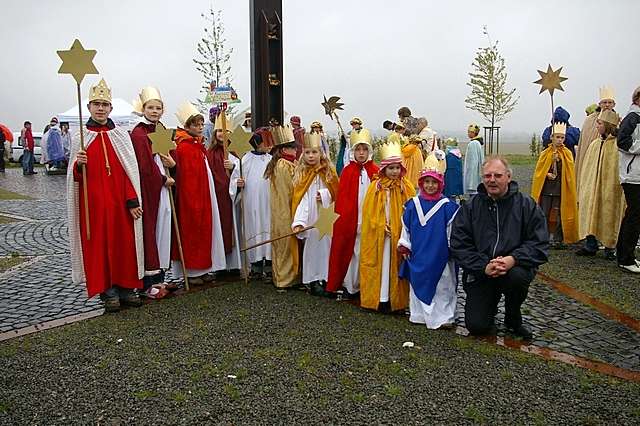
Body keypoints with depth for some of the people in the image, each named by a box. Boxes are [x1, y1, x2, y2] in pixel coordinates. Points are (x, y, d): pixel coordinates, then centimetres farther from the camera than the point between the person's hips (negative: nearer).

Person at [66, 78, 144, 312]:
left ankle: (126, 288, 16)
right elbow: (74, 177, 4)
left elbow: (130, 170, 1)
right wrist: (78, 165, -18)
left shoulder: (121, 135, 6)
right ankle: (108, 292, 12)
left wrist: (133, 201, -7)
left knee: (125, 243, 3)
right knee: (99, 244, 2)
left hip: (120, 202, 1)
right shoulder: (80, 137, 4)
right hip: (93, 203, -1)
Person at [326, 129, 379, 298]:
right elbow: (342, 196, 0)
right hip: (350, 219, 0)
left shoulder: (375, 171, 2)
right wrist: (342, 216, -8)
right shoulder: (347, 171, 1)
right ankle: (350, 285, 18)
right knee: (350, 251, 6)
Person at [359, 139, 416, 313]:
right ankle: (380, 299, 10)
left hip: (400, 234, 1)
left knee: (396, 266, 5)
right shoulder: (375, 187, 0)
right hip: (378, 235, -1)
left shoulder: (407, 187, 2)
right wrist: (382, 227, -11)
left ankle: (397, 299, 15)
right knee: (381, 265, 2)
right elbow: (369, 213, -1)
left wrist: (404, 229, -11)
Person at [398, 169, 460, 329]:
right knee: (417, 284, 11)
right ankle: (419, 314, 24)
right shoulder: (413, 204, 4)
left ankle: (443, 317, 12)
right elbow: (406, 227, 9)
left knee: (442, 286, 2)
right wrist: (404, 246, 8)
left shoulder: (447, 206, -4)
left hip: (440, 256, -3)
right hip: (418, 256, 3)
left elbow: (451, 231, -2)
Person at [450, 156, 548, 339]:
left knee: (517, 276, -36)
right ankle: (491, 303, 28)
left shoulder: (526, 205, -2)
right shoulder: (470, 207, 0)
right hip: (480, 273, 1)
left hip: (514, 267, 0)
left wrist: (513, 259, -25)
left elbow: (539, 244, -8)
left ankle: (513, 318, -3)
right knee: (476, 326, -10)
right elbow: (459, 246, -6)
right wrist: (484, 266, -21)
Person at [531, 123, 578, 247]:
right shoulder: (545, 153, 3)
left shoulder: (567, 154, 3)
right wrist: (547, 174, -12)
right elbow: (539, 171, 4)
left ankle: (558, 239, 12)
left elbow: (570, 173, 4)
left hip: (560, 189, 0)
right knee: (544, 215, 2)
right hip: (546, 189, 0)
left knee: (559, 215, 3)